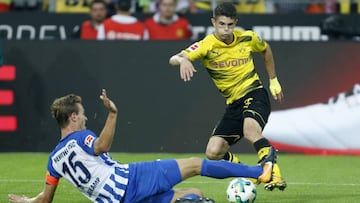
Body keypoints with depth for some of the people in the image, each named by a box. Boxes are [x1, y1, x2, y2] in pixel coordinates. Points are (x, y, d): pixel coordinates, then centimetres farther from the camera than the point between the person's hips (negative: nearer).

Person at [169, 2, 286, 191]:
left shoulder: (247, 38, -4)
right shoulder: (206, 46, -10)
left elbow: (265, 50, 21)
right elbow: (174, 59, -25)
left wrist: (274, 81, 21)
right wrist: (183, 60, -49)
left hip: (254, 94, -3)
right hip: (234, 103, 3)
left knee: (250, 129, -35)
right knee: (213, 152, -7)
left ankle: (274, 175, -34)